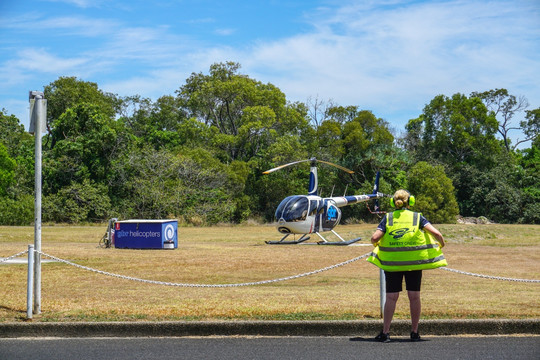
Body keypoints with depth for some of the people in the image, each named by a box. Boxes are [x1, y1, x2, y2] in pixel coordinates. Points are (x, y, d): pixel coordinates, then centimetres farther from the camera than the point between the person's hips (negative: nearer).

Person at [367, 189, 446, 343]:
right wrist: (441, 244, 13)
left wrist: (376, 244, 15)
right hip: (414, 262, 0)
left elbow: (375, 237, -7)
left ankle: (385, 332, 0)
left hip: (392, 262, 0)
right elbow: (436, 233, -7)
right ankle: (414, 332, 11)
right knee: (414, 296, 7)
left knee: (391, 297, 2)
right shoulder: (418, 217, 2)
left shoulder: (388, 218, 2)